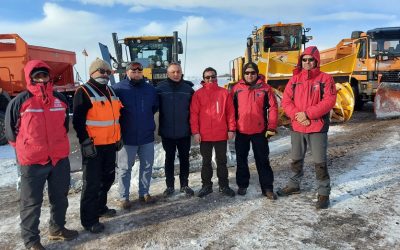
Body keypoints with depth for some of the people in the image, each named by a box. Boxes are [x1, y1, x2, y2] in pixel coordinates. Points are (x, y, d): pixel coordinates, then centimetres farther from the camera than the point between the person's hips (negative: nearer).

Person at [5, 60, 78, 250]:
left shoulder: (60, 99, 5)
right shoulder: (20, 101, -9)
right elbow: (11, 130, 0)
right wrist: (26, 150, 5)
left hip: (60, 158, 5)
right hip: (32, 162, -5)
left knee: (60, 197, 18)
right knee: (31, 202, 7)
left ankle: (57, 228, 37)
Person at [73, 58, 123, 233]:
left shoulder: (110, 91, 15)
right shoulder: (83, 92, -10)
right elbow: (78, 121, -15)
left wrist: (118, 137, 19)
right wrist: (85, 141, -20)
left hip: (110, 144, 8)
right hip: (93, 145, -8)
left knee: (108, 177, 17)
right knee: (92, 182, -2)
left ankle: (100, 207, 35)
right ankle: (89, 219, 9)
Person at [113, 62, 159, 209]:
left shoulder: (150, 89, 5)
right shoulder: (118, 88, -8)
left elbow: (156, 106, 20)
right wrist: (122, 122, 0)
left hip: (147, 136, 4)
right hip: (127, 137, -3)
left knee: (147, 166, 12)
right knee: (125, 168, 7)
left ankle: (144, 193, 29)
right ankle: (124, 197, 20)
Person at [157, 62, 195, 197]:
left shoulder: (188, 88, -1)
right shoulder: (161, 88, -4)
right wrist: (160, 127, -2)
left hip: (184, 132, 1)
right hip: (167, 132, -1)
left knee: (184, 158, 11)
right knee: (169, 159, 11)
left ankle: (184, 184, 25)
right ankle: (170, 185, 23)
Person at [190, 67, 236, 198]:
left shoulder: (224, 92, 3)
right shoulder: (198, 94, 1)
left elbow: (230, 112, 3)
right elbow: (194, 114, -2)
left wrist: (231, 129, -2)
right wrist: (195, 132, -8)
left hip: (221, 134, 1)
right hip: (204, 135, 0)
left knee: (222, 161, 11)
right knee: (206, 161, 11)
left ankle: (224, 185, 22)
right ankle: (206, 185, 23)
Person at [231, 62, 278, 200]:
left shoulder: (265, 88, -1)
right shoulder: (236, 88, 2)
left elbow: (272, 108, -2)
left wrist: (271, 127, -7)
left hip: (260, 131, -1)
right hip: (241, 131, 2)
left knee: (263, 160, 5)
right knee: (241, 159, 12)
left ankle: (267, 188, 14)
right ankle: (242, 185, 27)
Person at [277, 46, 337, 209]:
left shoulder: (325, 78, -3)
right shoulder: (294, 79, 8)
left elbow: (329, 101, -13)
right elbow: (286, 101, 2)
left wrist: (307, 114, -19)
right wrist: (296, 115, -14)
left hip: (317, 128, -4)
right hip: (297, 127, 4)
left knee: (320, 162, 0)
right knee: (296, 159, 18)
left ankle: (323, 193, 13)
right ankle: (294, 185, 36)